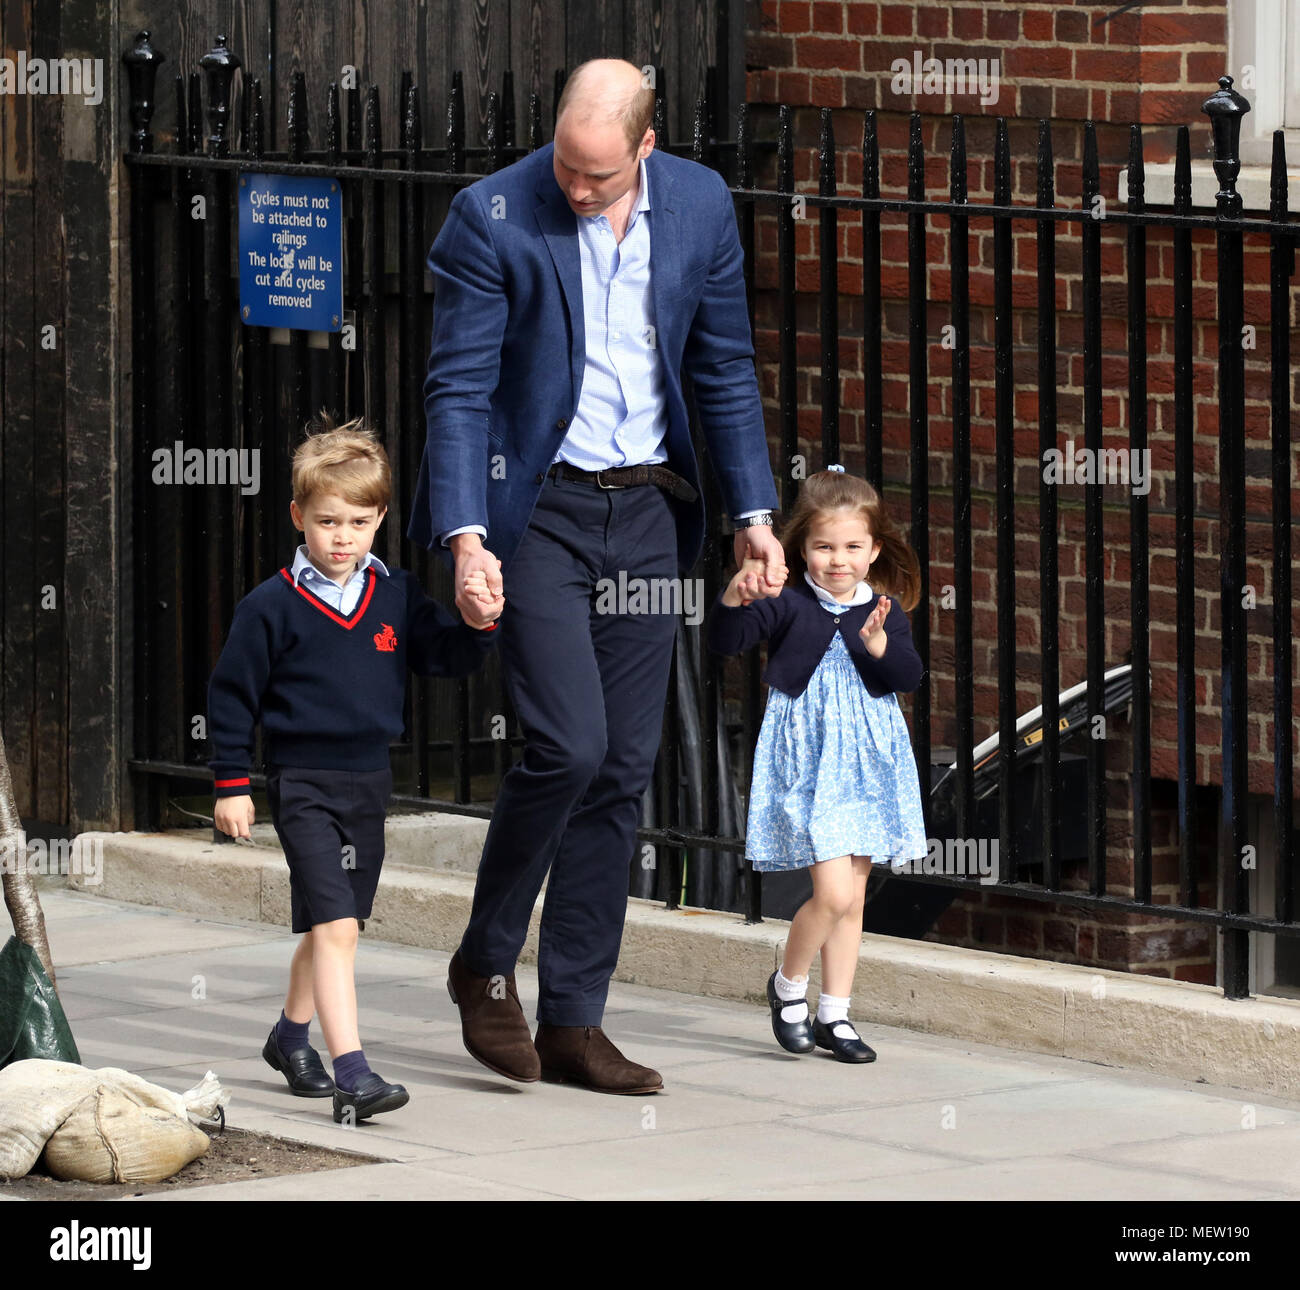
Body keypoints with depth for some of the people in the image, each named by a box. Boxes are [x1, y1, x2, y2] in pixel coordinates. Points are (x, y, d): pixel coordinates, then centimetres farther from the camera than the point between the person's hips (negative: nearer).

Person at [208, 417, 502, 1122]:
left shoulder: (396, 595, 4)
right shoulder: (272, 606, -7)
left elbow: (442, 658, 9)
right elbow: (231, 693, -2)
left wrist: (476, 627, -13)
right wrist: (231, 784, -2)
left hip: (369, 782, 5)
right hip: (304, 785, -5)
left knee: (332, 926, 17)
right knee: (335, 926, -16)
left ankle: (292, 1034, 41)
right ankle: (352, 1073, -22)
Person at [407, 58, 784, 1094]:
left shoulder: (700, 206, 1)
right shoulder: (492, 217, -11)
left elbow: (725, 372, 11)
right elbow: (460, 387, -11)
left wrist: (755, 515, 6)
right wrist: (465, 536, -20)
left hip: (647, 513, 5)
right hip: (537, 508, -4)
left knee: (624, 769, 3)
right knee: (569, 745, -17)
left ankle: (574, 1021, 10)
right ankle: (486, 963, 6)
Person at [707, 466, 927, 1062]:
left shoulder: (885, 610, 3)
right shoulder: (788, 605, -7)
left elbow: (909, 677, -6)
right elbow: (724, 641, -15)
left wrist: (880, 646, -24)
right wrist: (734, 599, -34)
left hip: (866, 765, 4)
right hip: (807, 762, -4)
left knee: (853, 899, 10)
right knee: (833, 893, -14)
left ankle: (834, 1014, 20)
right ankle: (788, 985, 11)